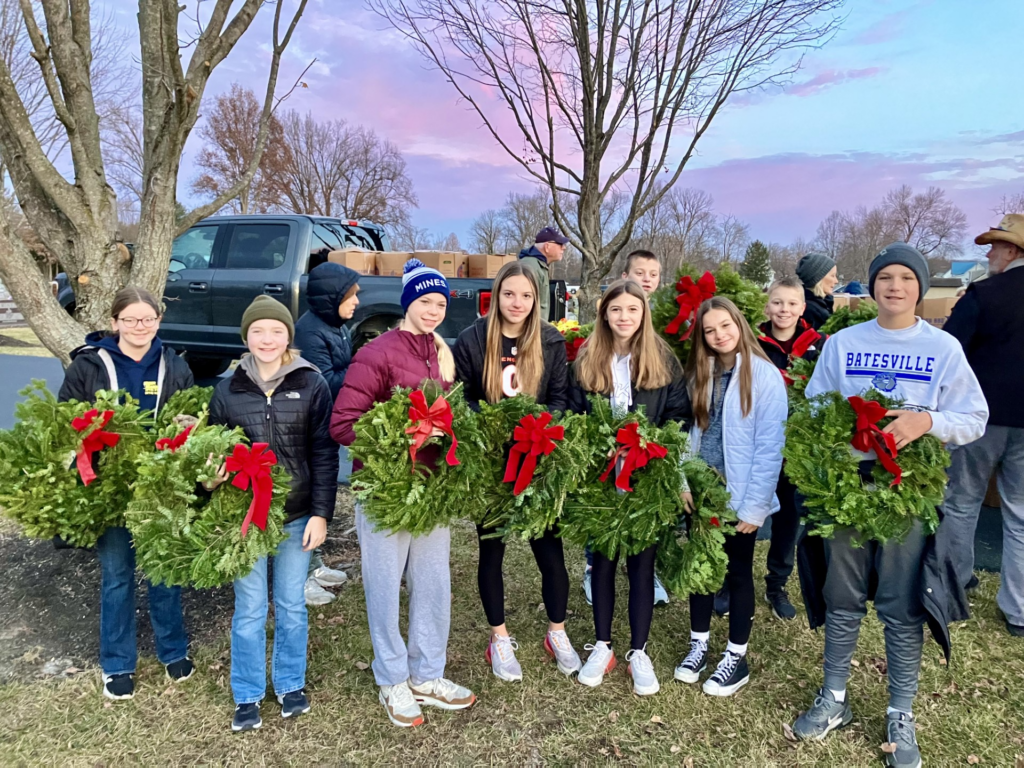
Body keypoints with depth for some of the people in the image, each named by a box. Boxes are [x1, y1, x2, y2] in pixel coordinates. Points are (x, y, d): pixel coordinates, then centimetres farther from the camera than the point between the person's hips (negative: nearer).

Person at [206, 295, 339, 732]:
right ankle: (247, 695, 29)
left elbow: (324, 454, -5)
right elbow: (214, 452, 8)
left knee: (291, 606, 13)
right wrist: (212, 478, -14)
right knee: (249, 610, 10)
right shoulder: (228, 389, 0)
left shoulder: (311, 384, -5)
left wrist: (321, 514, -8)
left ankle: (291, 684, 34)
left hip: (297, 514, 0)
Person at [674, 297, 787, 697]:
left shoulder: (765, 375, -13)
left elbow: (770, 447, -16)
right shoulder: (699, 373, 6)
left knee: (737, 572, 10)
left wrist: (754, 505, -17)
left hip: (739, 496, -5)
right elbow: (691, 431, 7)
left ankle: (736, 657, 25)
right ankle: (699, 644, 31)